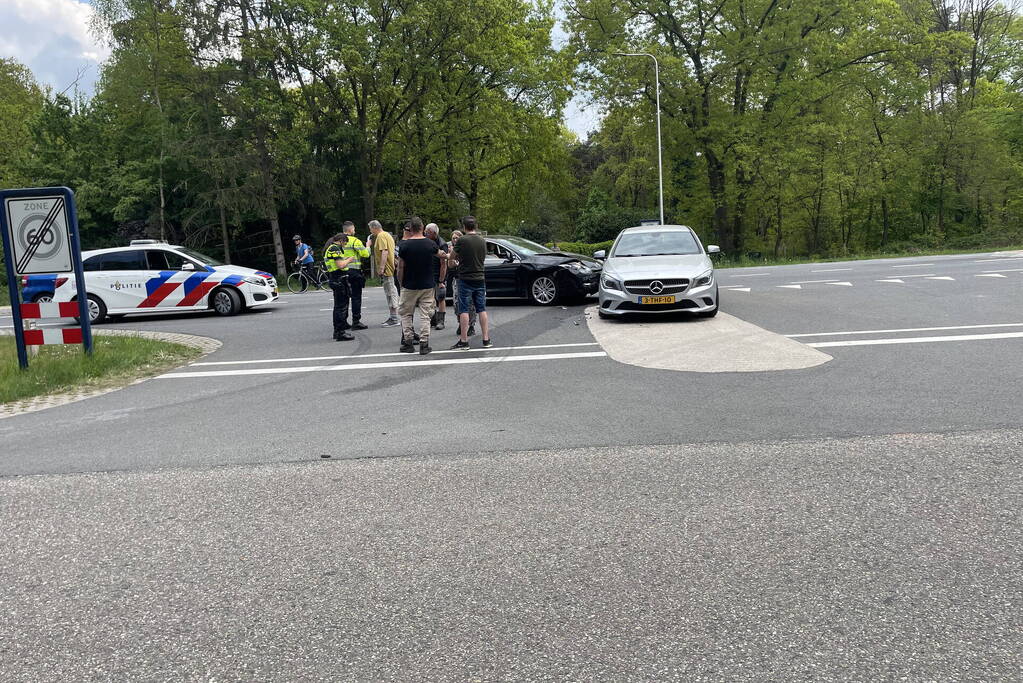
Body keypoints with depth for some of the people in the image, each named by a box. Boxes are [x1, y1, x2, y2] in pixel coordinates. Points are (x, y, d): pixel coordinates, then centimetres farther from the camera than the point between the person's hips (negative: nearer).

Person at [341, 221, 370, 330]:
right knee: (356, 297, 0)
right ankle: (356, 321, -2)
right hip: (354, 271, -6)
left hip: (342, 271, 6)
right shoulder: (355, 241, -10)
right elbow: (365, 254, -11)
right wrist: (367, 246, 7)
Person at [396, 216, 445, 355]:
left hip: (409, 286, -1)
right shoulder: (431, 244, -4)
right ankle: (424, 344, 2)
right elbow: (442, 256, 17)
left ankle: (408, 342, 11)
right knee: (425, 315, 6)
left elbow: (401, 268, -6)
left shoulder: (404, 245, -10)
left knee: (406, 314, 12)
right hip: (428, 286, 2)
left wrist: (401, 283, 7)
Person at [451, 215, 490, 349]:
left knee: (464, 310, 0)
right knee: (482, 309, 9)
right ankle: (486, 340, 10)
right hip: (479, 278, 4)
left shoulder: (462, 240, -11)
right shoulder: (482, 241, 4)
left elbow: (454, 256, 1)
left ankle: (464, 341, 1)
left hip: (465, 279, -4)